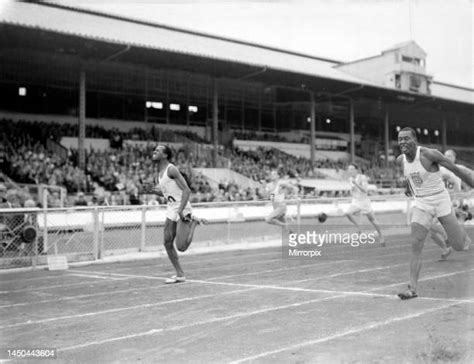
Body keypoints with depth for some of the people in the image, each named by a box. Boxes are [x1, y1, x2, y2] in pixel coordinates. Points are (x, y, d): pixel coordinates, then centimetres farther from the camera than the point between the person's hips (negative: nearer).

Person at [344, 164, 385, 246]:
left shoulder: (362, 178, -16)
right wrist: (352, 189, -5)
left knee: (372, 220, 6)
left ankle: (381, 236, 25)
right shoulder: (350, 179, 3)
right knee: (347, 213, -24)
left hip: (364, 201, -4)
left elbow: (365, 190, -28)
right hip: (355, 202, 4)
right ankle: (358, 227, -3)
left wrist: (356, 184, -37)